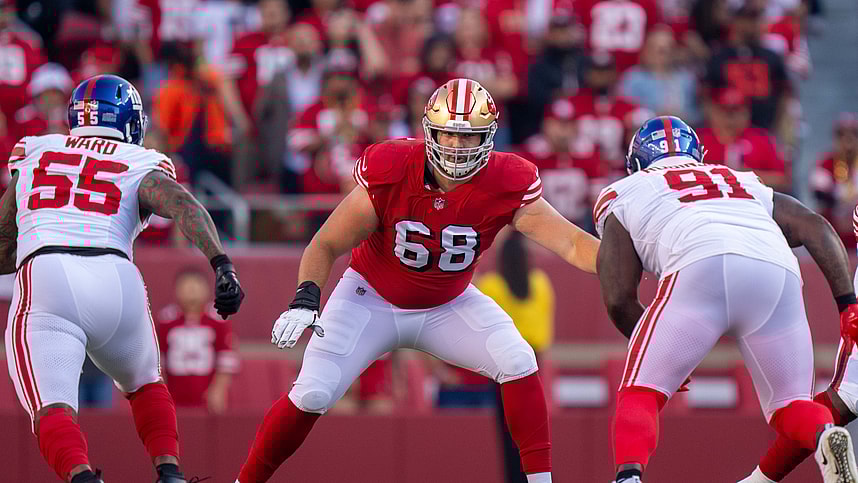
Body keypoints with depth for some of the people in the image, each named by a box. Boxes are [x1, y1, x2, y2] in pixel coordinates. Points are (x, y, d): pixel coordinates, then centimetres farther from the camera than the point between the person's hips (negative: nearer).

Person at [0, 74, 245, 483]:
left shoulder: (34, 153, 25)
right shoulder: (142, 166, 19)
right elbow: (182, 204, -4)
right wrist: (222, 265, -14)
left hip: (44, 281, -1)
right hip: (116, 279, 1)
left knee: (52, 409, -11)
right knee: (145, 385, 29)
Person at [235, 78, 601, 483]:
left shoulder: (506, 186, -22)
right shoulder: (389, 172, -26)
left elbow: (572, 244, -22)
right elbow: (326, 245, -19)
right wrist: (305, 301, -34)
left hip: (447, 305, 2)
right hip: (373, 298, -2)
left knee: (517, 363, -20)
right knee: (313, 393, -16)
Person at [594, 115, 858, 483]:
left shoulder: (623, 195, 28)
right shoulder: (745, 183, 39)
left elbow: (618, 299, 19)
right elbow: (816, 228, 24)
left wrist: (661, 356, 33)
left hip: (700, 272, -3)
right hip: (778, 274, 3)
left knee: (639, 395, 8)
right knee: (789, 407, 15)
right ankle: (825, 436, -18)